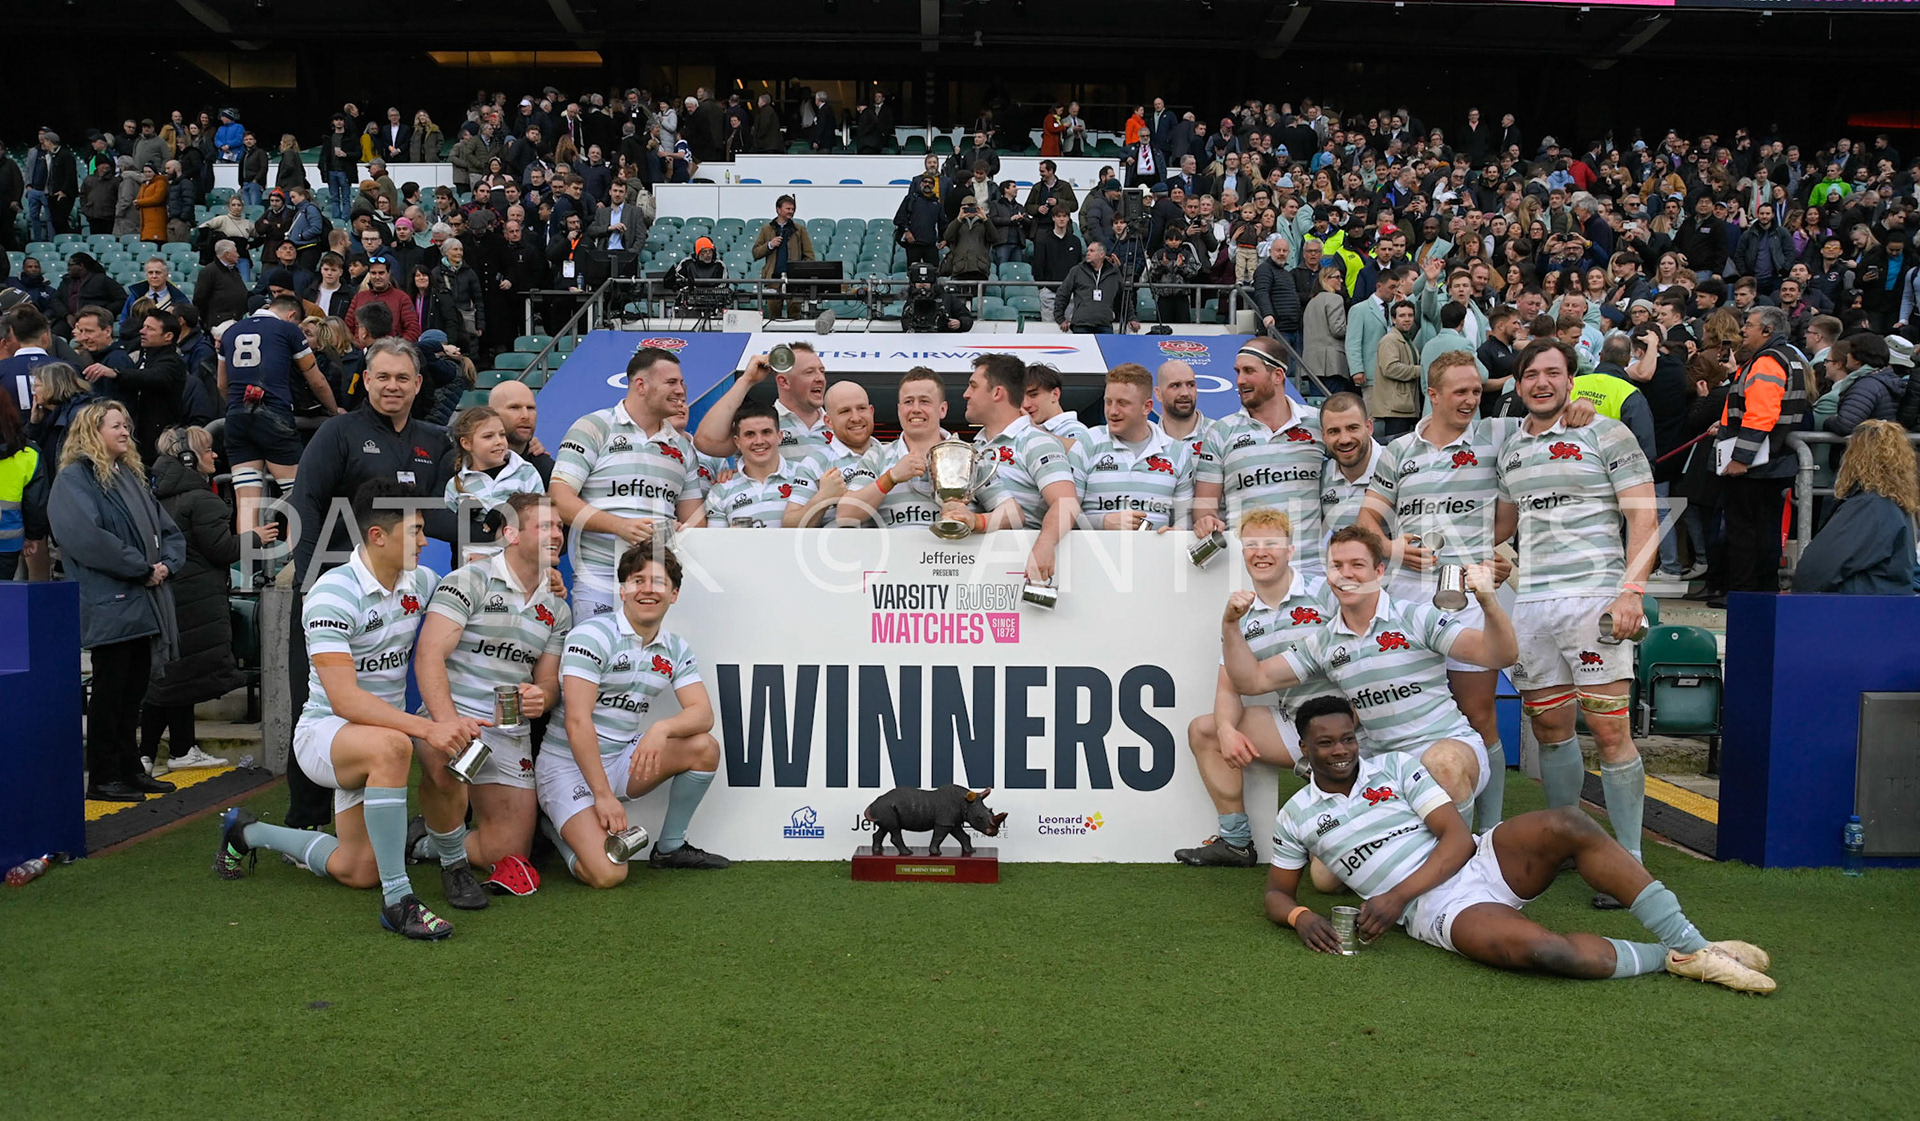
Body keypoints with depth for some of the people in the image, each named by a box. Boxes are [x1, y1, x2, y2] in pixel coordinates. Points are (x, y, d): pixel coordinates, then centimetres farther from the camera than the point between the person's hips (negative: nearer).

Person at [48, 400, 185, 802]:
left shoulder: (132, 476, 19)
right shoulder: (74, 479, -6)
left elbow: (168, 531, 19)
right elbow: (85, 536, -20)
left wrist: (165, 563, -2)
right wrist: (142, 568, -17)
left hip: (144, 604, 8)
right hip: (109, 606, -8)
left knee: (133, 691, 12)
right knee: (110, 691, -3)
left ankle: (130, 770, 20)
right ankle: (102, 779, 5)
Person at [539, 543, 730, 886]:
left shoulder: (676, 650, 6)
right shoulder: (593, 634, -15)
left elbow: (703, 713, -6)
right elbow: (577, 721, -21)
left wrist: (661, 728, -29)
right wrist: (603, 796, -23)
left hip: (624, 760, 6)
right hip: (569, 765, -6)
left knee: (704, 747, -15)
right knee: (607, 874, -23)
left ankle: (670, 847, 4)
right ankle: (556, 826, 10)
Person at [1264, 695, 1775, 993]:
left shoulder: (1396, 767, 8)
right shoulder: (1294, 818, 9)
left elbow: (1458, 837, 0)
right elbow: (1276, 893, 16)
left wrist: (1397, 894, -13)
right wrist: (1299, 916, -10)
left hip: (1482, 862, 3)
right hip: (1437, 910, -3)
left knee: (1566, 824, -28)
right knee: (1542, 948, -35)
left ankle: (1692, 943, -24)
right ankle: (1673, 960, -13)